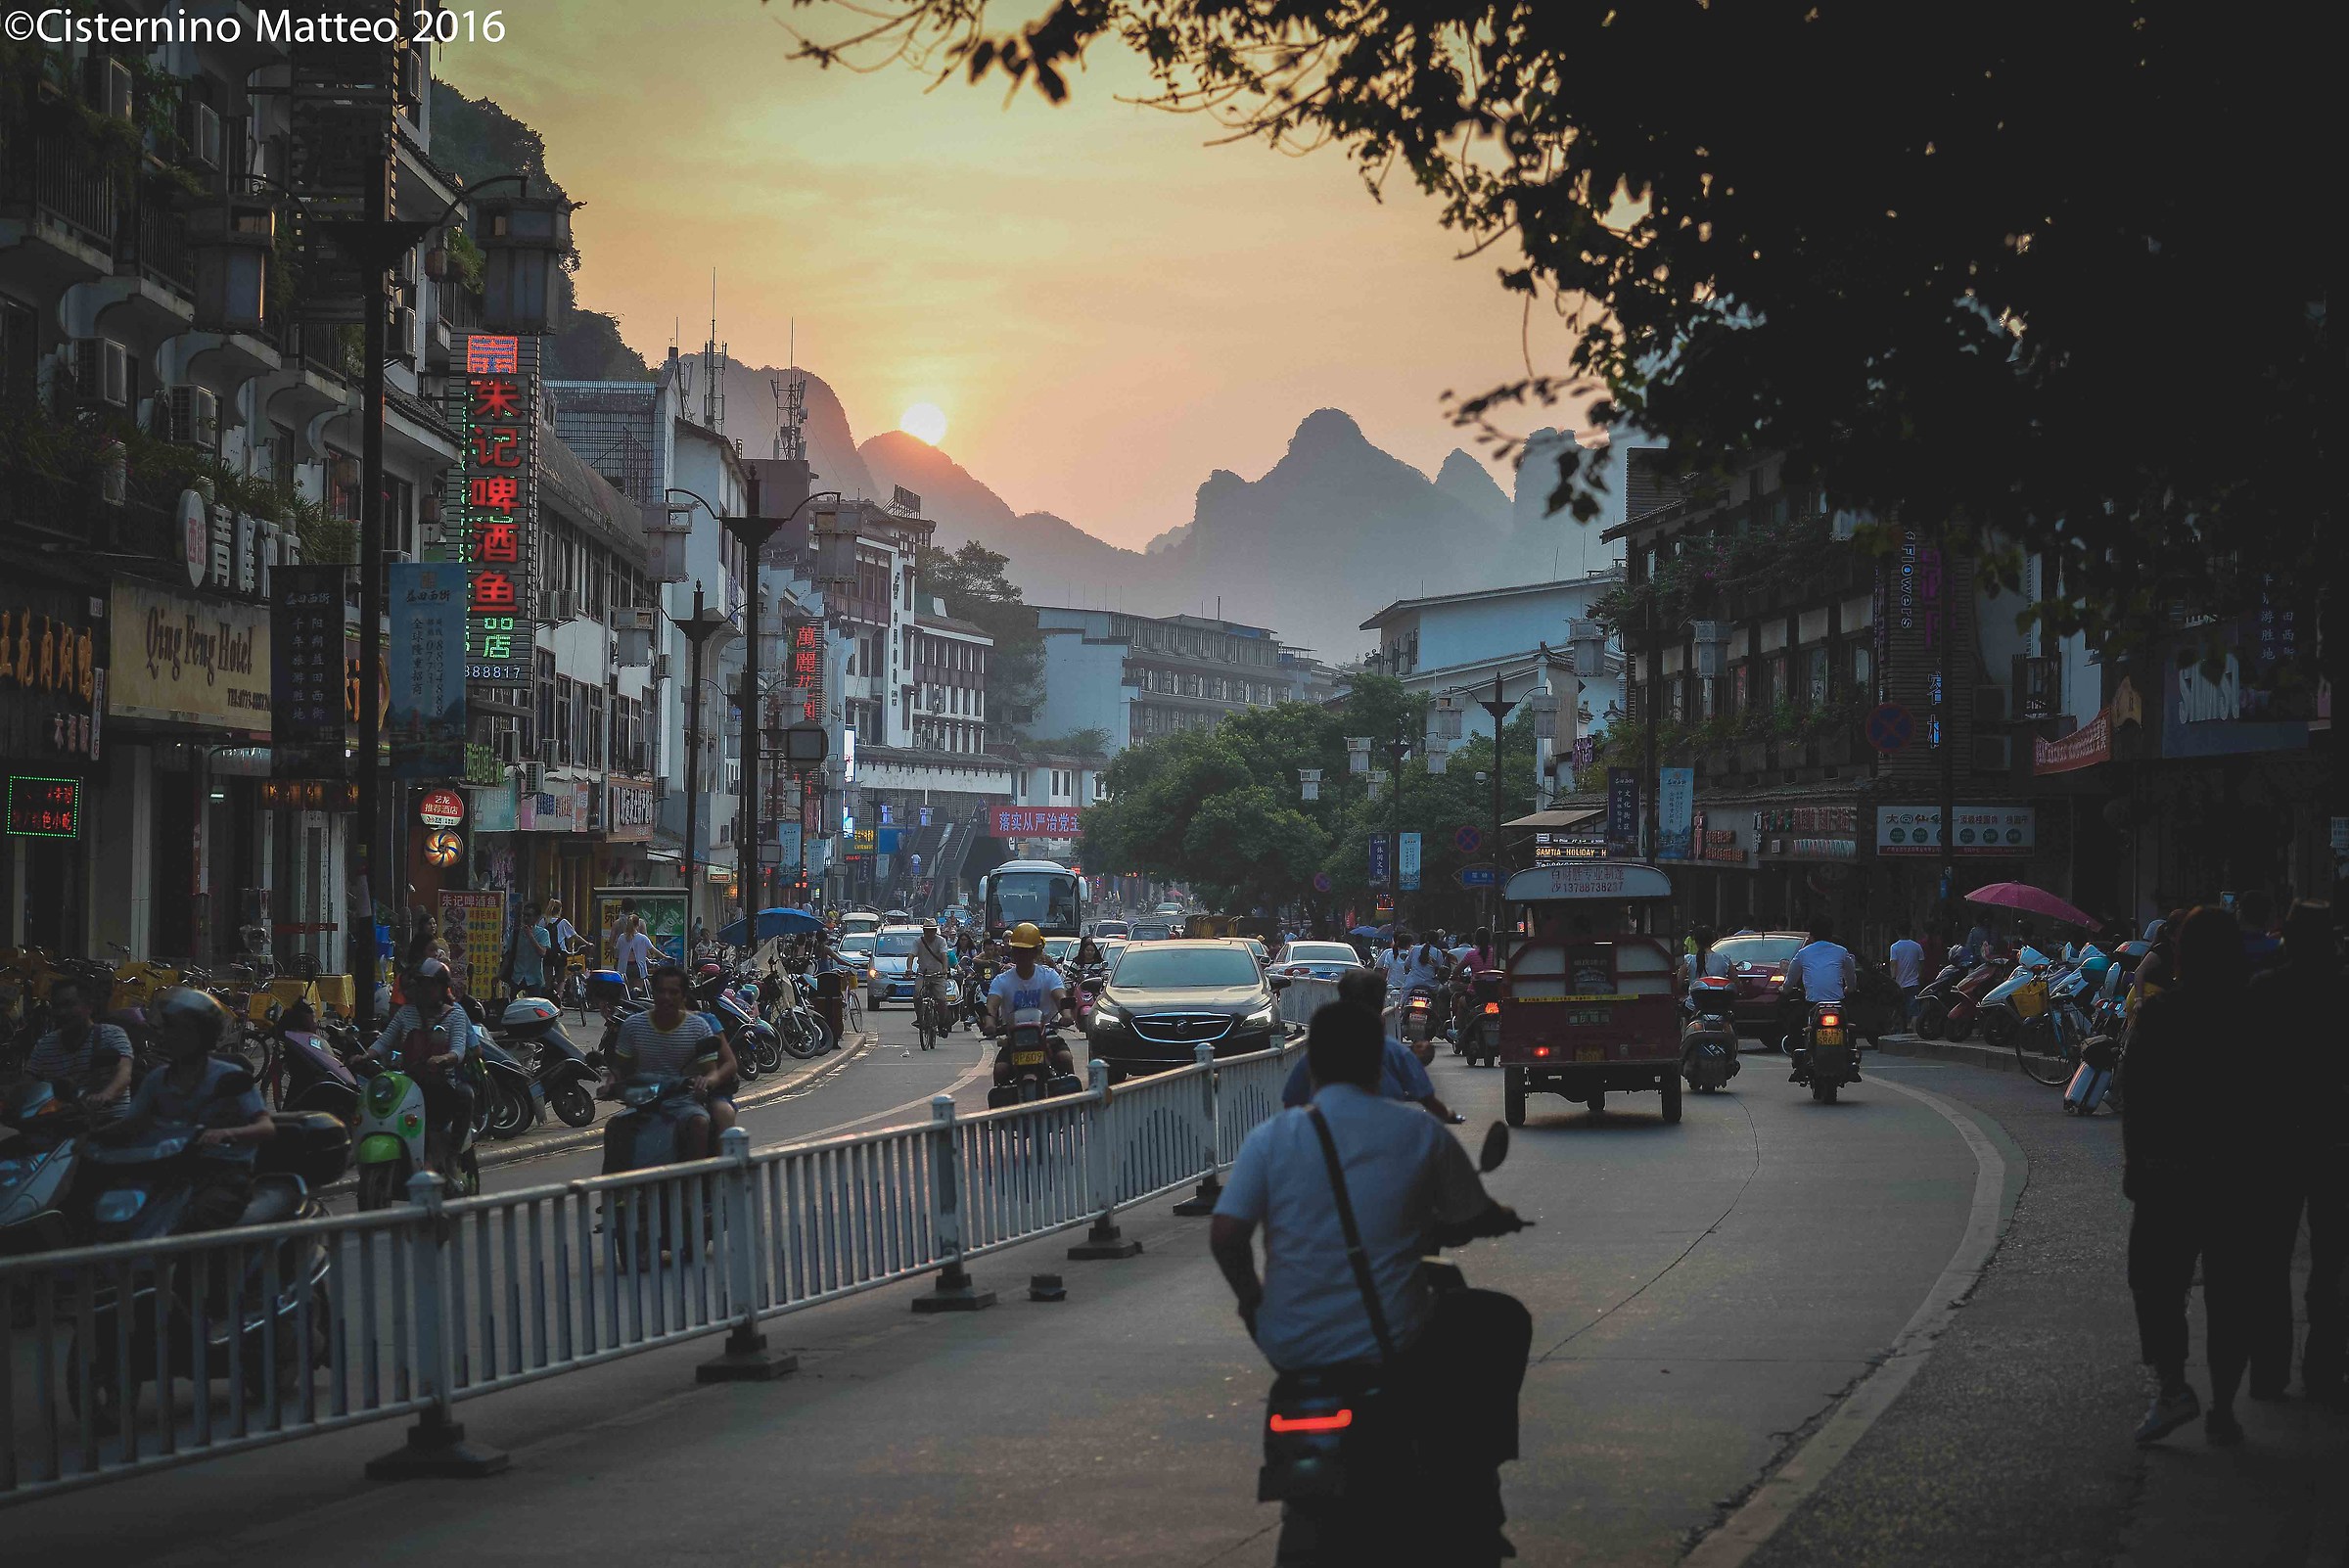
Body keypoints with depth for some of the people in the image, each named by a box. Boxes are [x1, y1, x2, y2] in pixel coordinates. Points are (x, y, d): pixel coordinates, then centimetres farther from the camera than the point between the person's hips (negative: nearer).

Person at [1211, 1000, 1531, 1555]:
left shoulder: (1270, 1139, -4)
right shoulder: (1421, 1135, -4)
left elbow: (1224, 1237, -10)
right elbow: (1480, 1221, 8)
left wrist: (1250, 1299, 10)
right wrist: (1507, 1218, 33)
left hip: (1292, 1349, 2)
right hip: (1394, 1348, -2)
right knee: (1502, 1323, 25)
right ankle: (1470, 1483, 29)